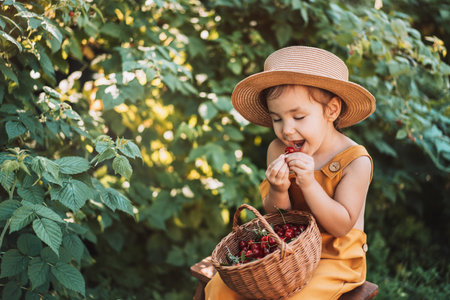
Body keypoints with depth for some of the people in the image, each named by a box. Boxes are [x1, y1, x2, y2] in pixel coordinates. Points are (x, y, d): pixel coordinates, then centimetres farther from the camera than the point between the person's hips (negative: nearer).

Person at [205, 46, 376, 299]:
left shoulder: (355, 161, -17)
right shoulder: (278, 150, -4)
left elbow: (342, 226, -19)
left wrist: (308, 183, -30)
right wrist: (278, 191, -24)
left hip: (334, 259, -4)